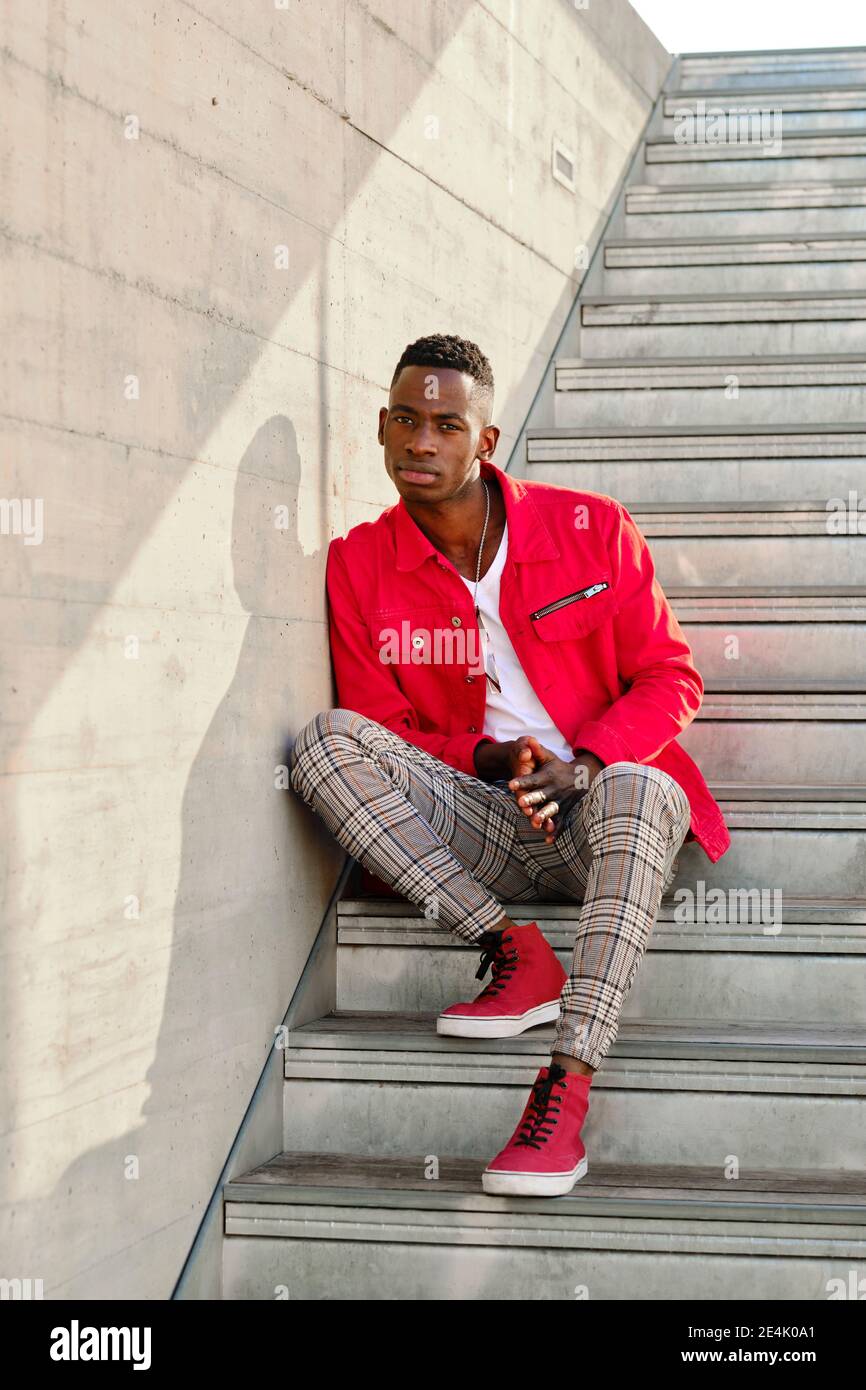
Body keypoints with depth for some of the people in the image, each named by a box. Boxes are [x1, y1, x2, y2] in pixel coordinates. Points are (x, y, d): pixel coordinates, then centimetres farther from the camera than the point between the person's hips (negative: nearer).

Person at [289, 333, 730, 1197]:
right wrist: (491, 760, -16)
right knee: (326, 741, -23)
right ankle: (517, 957, -23)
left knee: (636, 790, -39)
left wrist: (582, 766, -18)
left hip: (598, 817, -2)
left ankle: (567, 1087, -45)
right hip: (473, 823, 2)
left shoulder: (592, 528, -2)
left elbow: (670, 678, 0)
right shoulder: (358, 564, 1)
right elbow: (378, 725, 3)